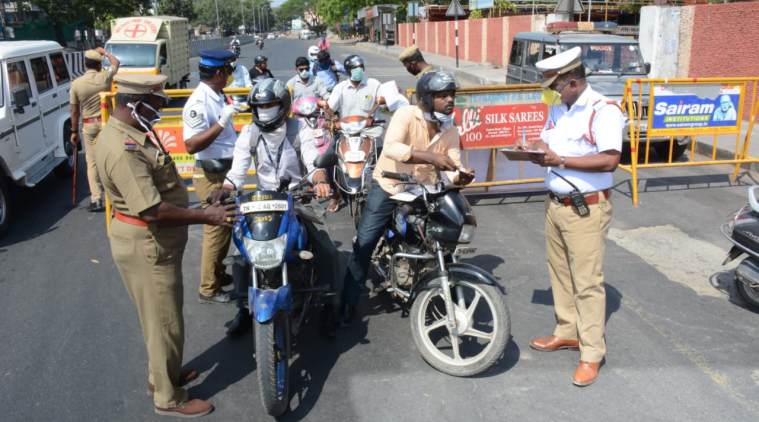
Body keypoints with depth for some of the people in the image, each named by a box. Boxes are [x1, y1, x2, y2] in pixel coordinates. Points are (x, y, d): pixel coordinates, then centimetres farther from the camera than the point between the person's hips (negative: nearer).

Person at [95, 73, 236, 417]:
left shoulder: (134, 132, 5)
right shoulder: (122, 149, -29)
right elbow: (152, 210, -33)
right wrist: (205, 216, -26)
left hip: (157, 241, 10)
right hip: (147, 247, -10)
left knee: (163, 317, 24)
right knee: (165, 322, 5)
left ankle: (162, 375, 43)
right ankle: (169, 398, 23)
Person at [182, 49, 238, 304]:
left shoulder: (218, 96, 8)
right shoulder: (199, 102, -22)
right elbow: (191, 145, -31)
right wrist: (221, 123, -34)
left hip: (226, 171, 10)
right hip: (211, 176, -10)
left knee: (226, 226, 21)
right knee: (215, 231, -1)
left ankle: (219, 273, 38)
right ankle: (208, 289, 12)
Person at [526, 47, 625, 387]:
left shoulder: (604, 110, -15)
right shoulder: (558, 109, 12)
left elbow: (610, 160, -22)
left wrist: (561, 160, -23)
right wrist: (538, 152, -5)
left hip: (587, 209, -8)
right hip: (555, 203, 8)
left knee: (587, 282, -3)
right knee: (560, 272, 16)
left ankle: (592, 353, 8)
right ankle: (568, 332, 33)